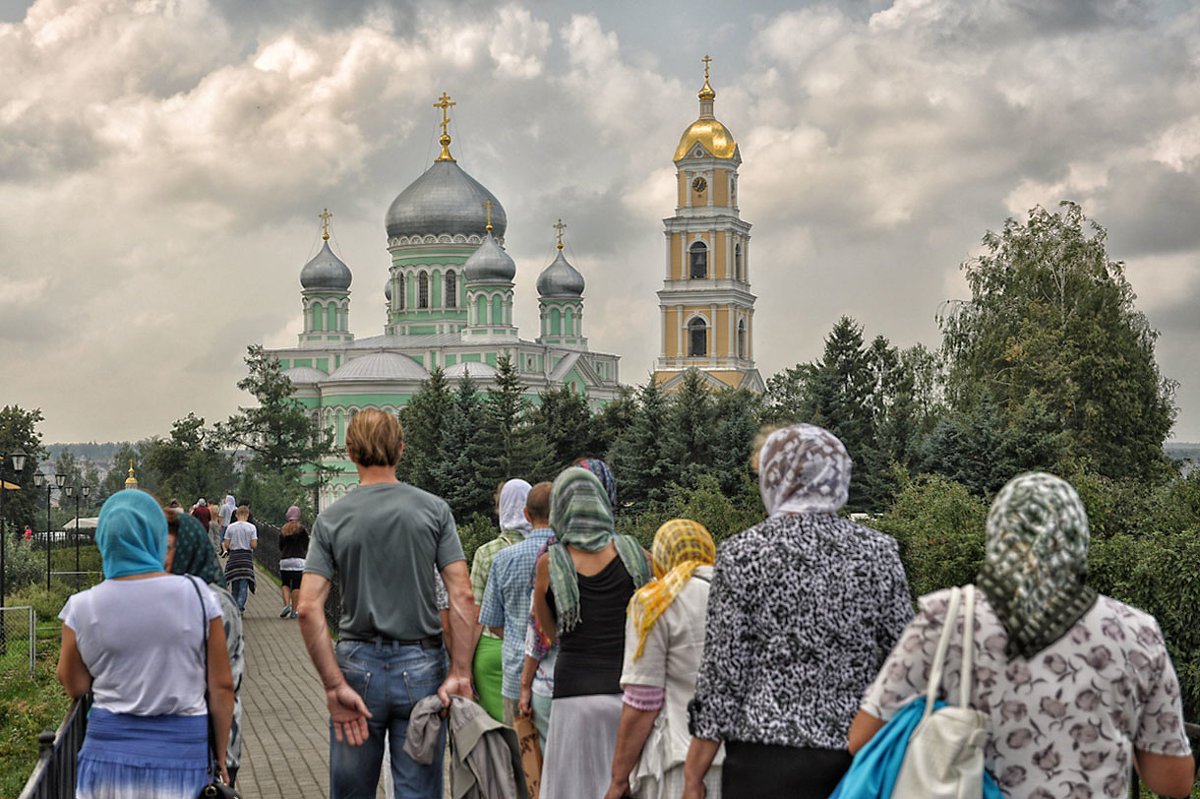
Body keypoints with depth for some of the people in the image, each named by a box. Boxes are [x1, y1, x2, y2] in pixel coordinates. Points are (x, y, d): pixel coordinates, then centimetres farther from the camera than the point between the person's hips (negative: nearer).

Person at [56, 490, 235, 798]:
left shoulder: (83, 607, -3)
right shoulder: (197, 595, -4)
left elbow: (74, 686, 9)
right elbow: (222, 686, -1)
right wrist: (220, 761, 9)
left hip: (109, 751, 1)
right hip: (183, 752, 0)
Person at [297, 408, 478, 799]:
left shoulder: (331, 519, -1)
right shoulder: (433, 509, -2)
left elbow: (309, 609, -10)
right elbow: (462, 597, -9)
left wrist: (335, 686, -10)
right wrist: (460, 674, -8)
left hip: (358, 664, 1)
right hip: (421, 665, 0)